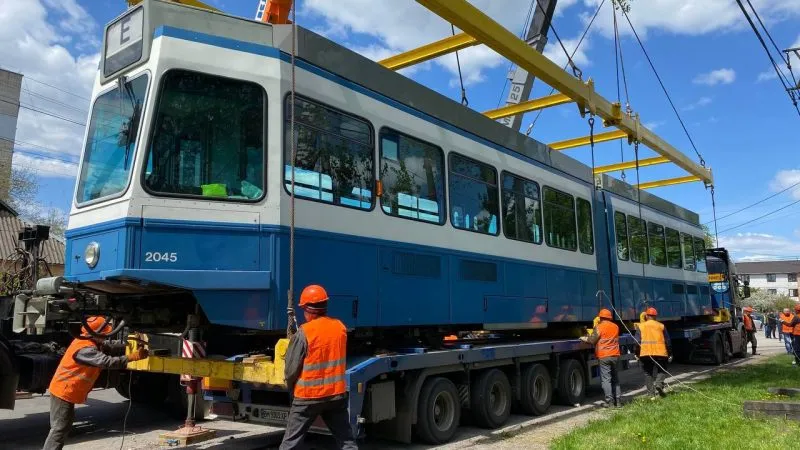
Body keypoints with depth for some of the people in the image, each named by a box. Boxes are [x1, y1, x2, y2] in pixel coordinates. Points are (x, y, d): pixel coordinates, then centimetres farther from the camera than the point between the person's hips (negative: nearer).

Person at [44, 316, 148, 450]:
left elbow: (110, 346, 6)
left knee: (65, 425, 18)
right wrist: (131, 357, -34)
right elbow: (106, 361, -34)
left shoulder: (92, 342, 5)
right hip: (64, 391, -10)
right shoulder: (85, 348, -26)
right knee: (60, 428, -8)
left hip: (66, 391, 10)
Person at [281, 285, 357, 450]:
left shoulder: (303, 333, -16)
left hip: (308, 396, -4)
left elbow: (291, 369, -10)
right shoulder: (340, 328, 0)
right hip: (337, 393, 4)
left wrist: (292, 390, 8)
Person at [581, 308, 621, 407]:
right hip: (615, 355, 6)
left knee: (606, 379, -2)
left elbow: (592, 340, -10)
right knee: (615, 379, 15)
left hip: (604, 356, -6)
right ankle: (618, 400, 15)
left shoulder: (599, 327, -8)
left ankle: (610, 401, -4)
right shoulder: (616, 327, 12)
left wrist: (584, 338, 10)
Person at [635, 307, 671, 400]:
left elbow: (637, 341, 0)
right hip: (660, 352, 0)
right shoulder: (661, 326, 7)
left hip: (645, 353, 0)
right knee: (662, 370, 15)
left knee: (648, 373, 9)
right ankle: (659, 383, -13)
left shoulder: (641, 326, 6)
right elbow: (668, 341, 8)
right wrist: (670, 354, 15)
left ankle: (652, 394, 5)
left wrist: (637, 354, 6)